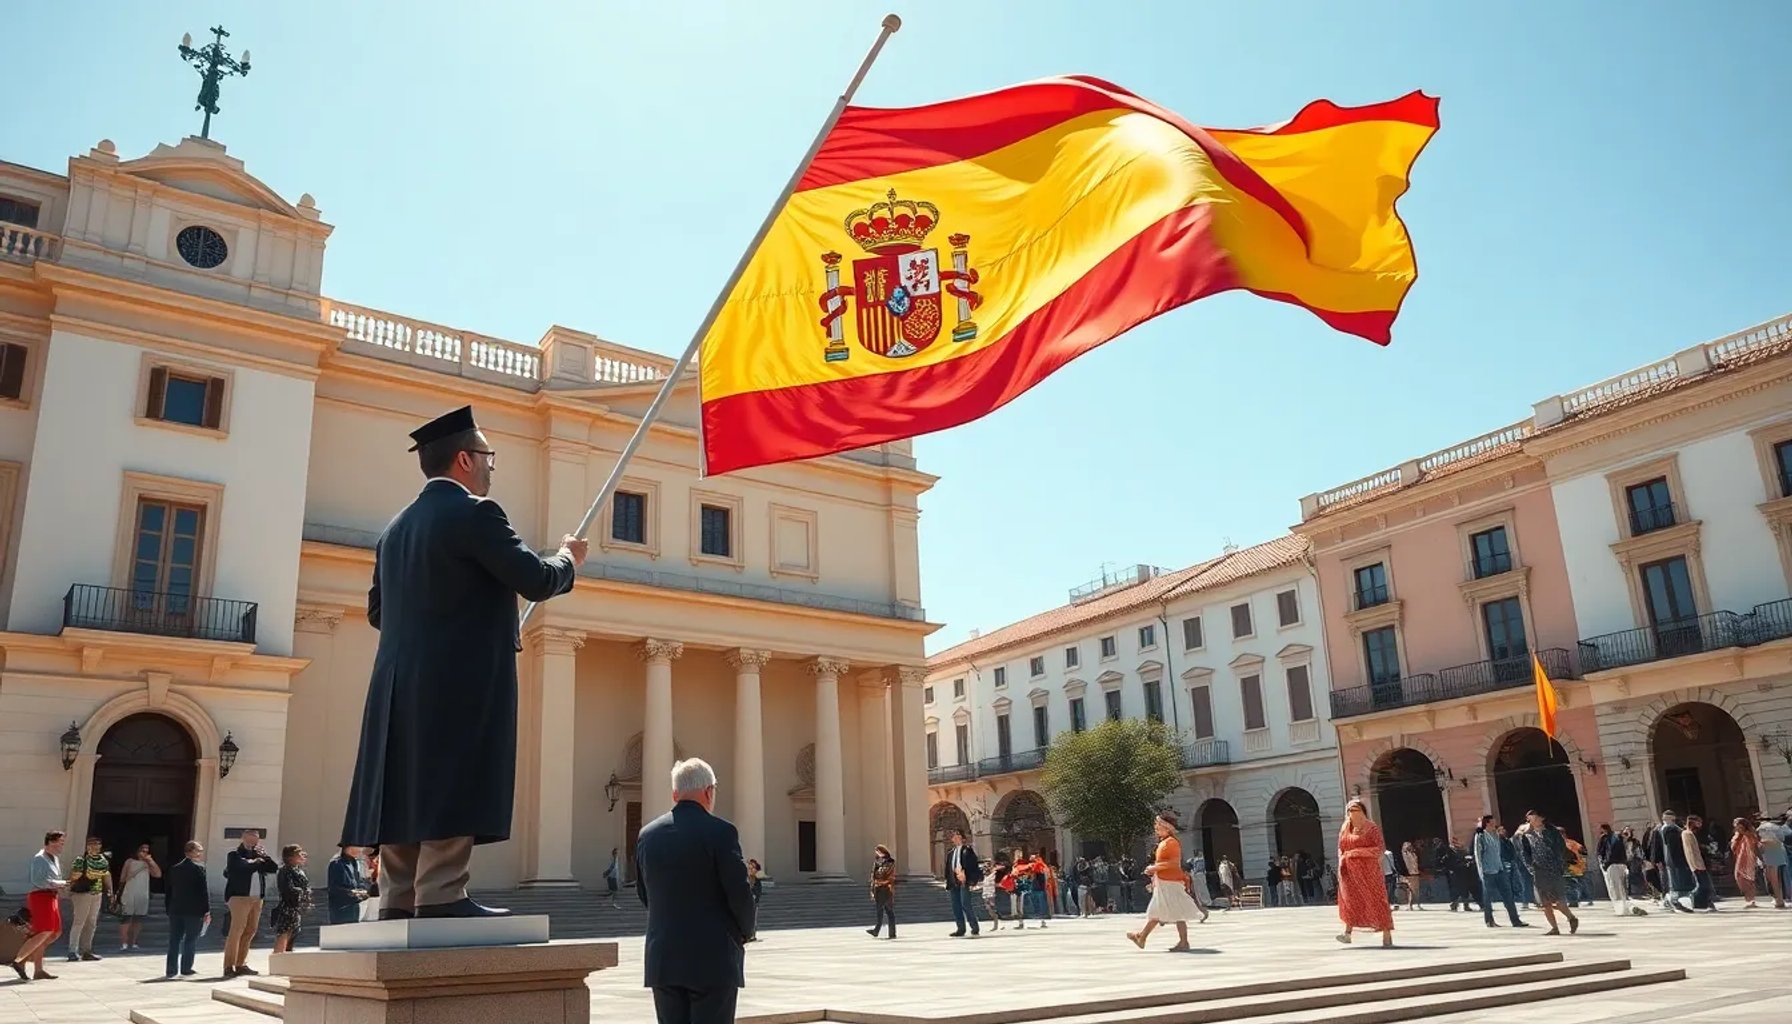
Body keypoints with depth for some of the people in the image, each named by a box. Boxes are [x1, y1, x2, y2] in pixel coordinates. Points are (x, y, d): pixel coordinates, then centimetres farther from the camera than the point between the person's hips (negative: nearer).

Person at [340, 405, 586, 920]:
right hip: (462, 680, -8)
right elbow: (536, 580, -12)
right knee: (454, 791, -8)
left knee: (410, 792, 9)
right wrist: (568, 557, 8)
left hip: (402, 683, 8)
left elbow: (378, 610, 22)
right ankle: (440, 898, -10)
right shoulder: (474, 512, -9)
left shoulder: (395, 527, 16)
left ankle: (400, 901, 12)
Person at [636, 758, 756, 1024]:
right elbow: (739, 893, -12)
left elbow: (644, 894, 13)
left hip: (662, 959, 5)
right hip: (713, 961, -5)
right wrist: (747, 932, 7)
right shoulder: (720, 832, -12)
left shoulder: (647, 834, 5)